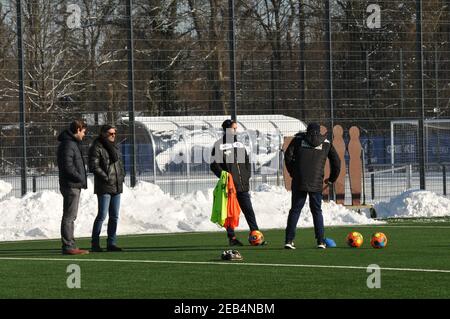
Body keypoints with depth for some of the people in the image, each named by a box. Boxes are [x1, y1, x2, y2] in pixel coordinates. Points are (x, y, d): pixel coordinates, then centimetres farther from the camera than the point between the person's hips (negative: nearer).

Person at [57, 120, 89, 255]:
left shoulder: (73, 143, 18)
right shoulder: (68, 144, -15)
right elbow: (68, 167, -22)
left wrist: (81, 179, 11)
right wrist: (81, 179, -14)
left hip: (74, 186, 11)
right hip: (71, 185, -11)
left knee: (71, 217, 14)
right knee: (69, 216, -9)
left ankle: (70, 245, 19)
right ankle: (68, 246, -8)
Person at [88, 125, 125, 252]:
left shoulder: (114, 147, 17)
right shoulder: (96, 148, -8)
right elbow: (94, 166, -14)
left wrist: (122, 176, 9)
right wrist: (106, 178, -16)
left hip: (117, 187, 8)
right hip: (104, 188, -8)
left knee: (114, 216, 8)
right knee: (102, 215, -9)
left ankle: (111, 243, 14)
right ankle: (95, 243, -4)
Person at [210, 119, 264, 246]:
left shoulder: (240, 145, 17)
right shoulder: (219, 145, -2)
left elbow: (247, 162, 24)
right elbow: (214, 164, -5)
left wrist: (247, 176, 10)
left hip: (242, 185, 5)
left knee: (248, 210, 1)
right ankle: (232, 237, 4)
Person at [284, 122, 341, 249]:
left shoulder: (298, 139, 9)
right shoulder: (326, 143, 12)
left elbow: (288, 155, 0)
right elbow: (336, 161, 12)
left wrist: (292, 173, 11)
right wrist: (332, 178, 24)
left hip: (299, 181, 0)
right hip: (316, 183, 0)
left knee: (295, 210, 4)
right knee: (317, 211, 10)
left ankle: (289, 240, -5)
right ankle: (321, 241, 3)